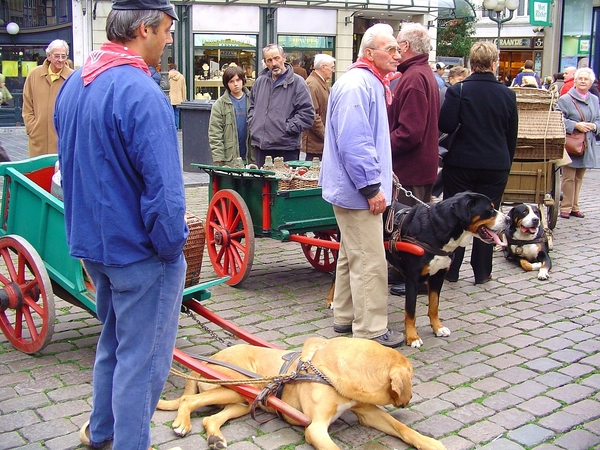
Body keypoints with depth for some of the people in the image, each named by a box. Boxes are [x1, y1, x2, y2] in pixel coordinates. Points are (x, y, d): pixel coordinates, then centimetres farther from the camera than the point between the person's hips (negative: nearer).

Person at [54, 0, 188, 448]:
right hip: (139, 251, -9)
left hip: (91, 242, 9)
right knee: (143, 358, 6)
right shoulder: (140, 92, -23)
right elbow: (162, 186, -26)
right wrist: (173, 244, -14)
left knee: (114, 339, 26)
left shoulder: (73, 84, 6)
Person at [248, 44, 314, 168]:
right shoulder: (260, 82, 14)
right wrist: (252, 125, 11)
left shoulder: (297, 82, -4)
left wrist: (287, 128, -13)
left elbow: (307, 114, -10)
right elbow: (252, 107, 27)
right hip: (260, 146, 6)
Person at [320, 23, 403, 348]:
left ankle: (345, 317, 29)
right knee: (369, 262, -6)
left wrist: (380, 179, 24)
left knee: (352, 256, 18)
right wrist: (372, 187, -22)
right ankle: (371, 331, 3)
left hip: (354, 189, 11)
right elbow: (354, 144, -25)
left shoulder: (371, 83, 17)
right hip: (358, 190, -11)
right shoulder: (357, 85, -18)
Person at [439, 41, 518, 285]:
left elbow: (445, 125, -16)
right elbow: (512, 135, 7)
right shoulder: (507, 94, 0)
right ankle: (482, 272, 16)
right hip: (496, 166, 2)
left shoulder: (458, 90, -10)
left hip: (460, 164, -2)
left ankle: (451, 271, 15)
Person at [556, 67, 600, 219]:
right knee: (568, 177, -5)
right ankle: (565, 207, 2)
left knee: (579, 178, 11)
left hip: (587, 145, 5)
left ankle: (574, 207, 19)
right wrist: (575, 125, -20)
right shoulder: (565, 99, -4)